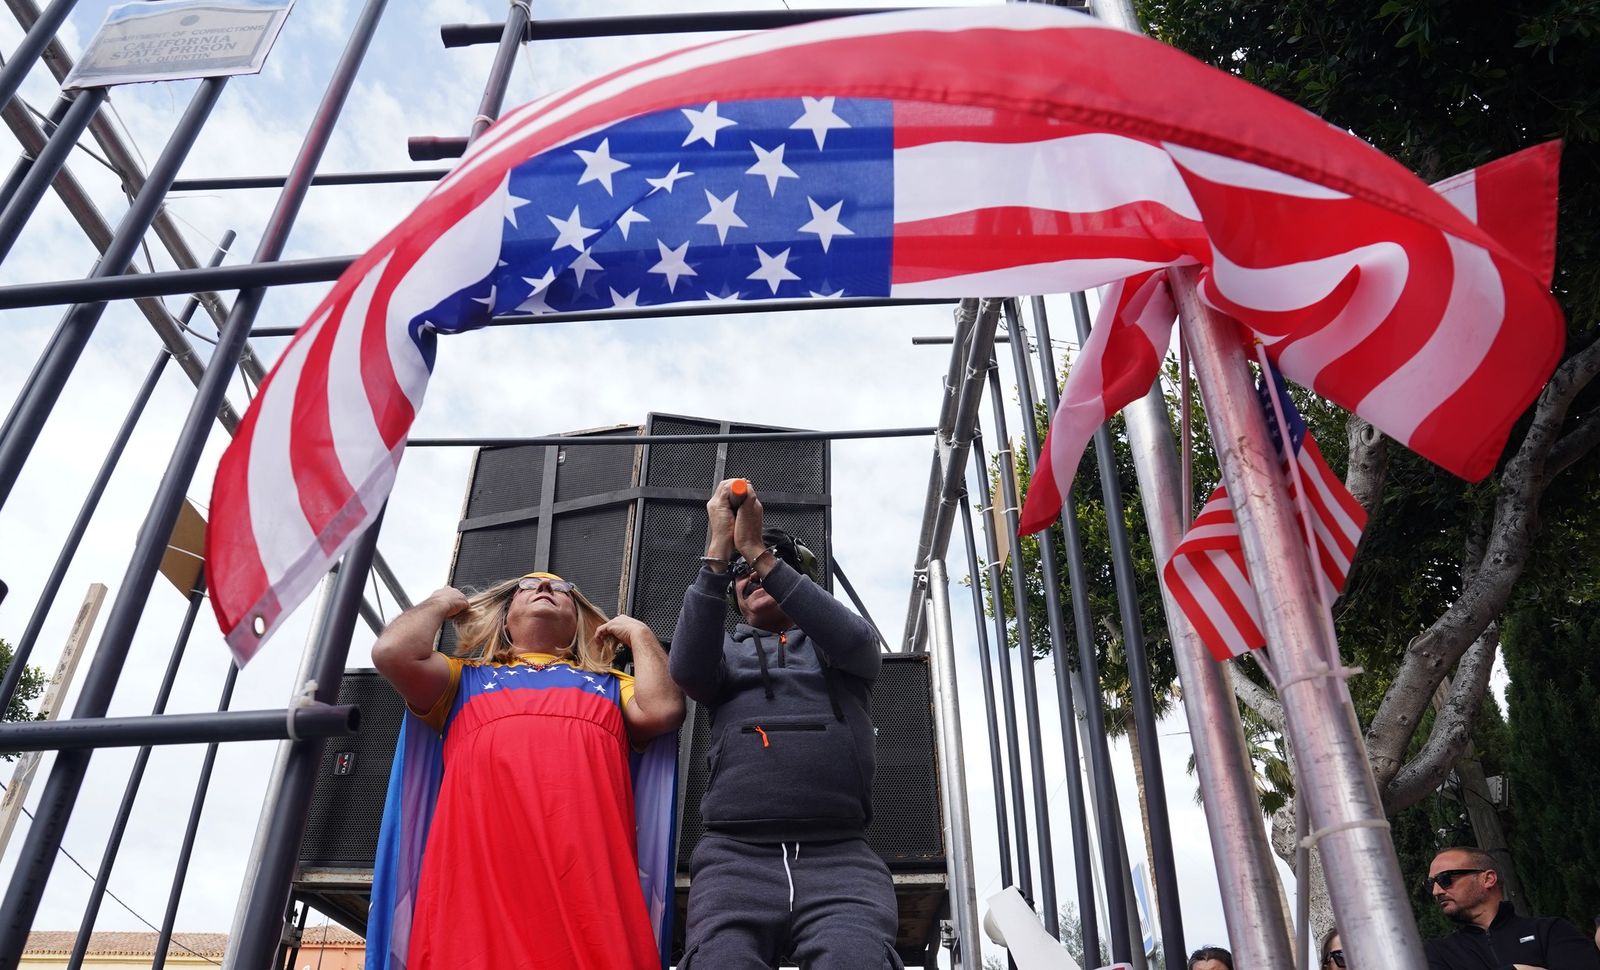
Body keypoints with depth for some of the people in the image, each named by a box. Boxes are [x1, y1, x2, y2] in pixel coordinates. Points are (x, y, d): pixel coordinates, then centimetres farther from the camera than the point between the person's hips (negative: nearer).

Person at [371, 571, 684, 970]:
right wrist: (441, 603, 29)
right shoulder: (467, 677, 28)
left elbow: (664, 710, 9)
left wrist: (638, 632, 24)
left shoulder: (610, 684, 29)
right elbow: (391, 653, 11)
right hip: (481, 870, 0)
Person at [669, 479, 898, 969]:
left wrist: (758, 549, -6)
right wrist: (719, 550, -5)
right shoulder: (726, 650, 25)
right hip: (736, 855, 1)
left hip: (839, 857, 0)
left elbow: (852, 639, -2)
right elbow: (687, 669, 0)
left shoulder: (845, 644, 24)